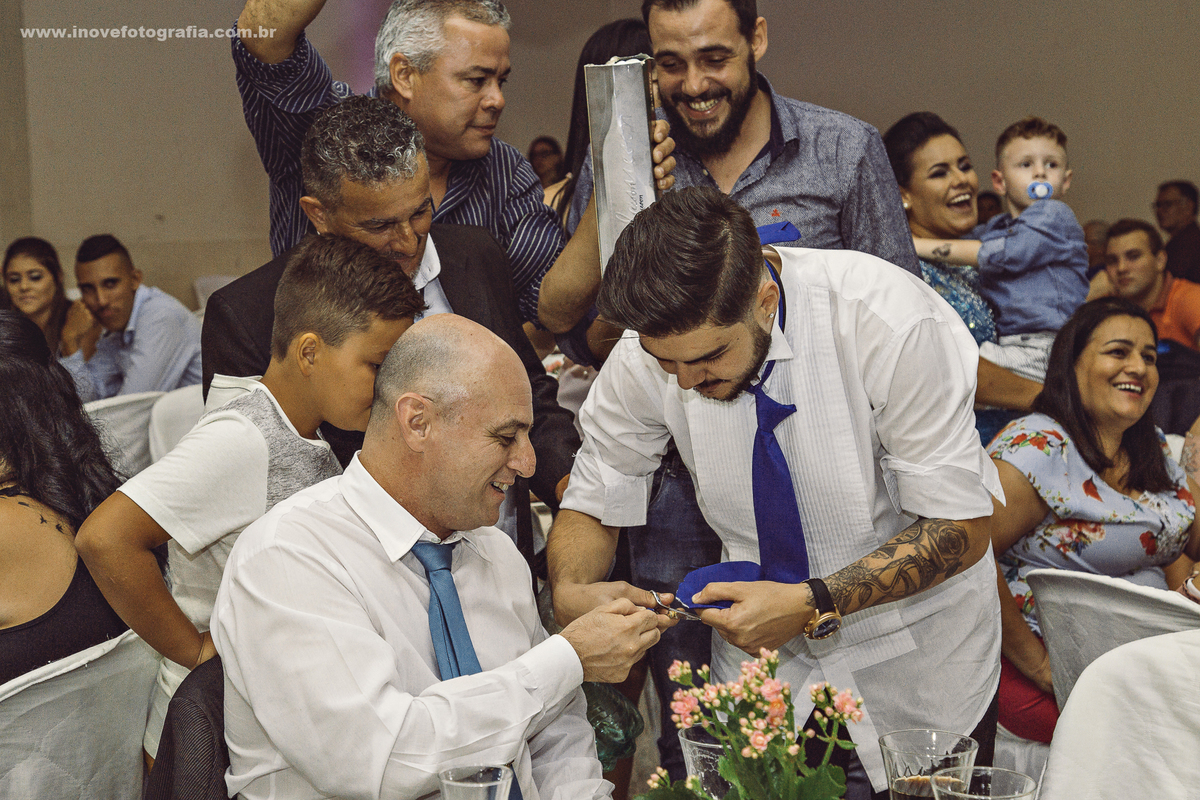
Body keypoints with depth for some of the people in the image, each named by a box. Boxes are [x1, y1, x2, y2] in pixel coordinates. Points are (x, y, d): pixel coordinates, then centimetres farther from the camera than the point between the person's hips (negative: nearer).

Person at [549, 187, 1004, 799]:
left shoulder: (891, 322, -28)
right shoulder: (647, 351, -17)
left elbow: (962, 528, -22)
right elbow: (591, 506, -3)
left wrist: (812, 604, -32)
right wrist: (571, 592, -24)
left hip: (915, 665, -2)